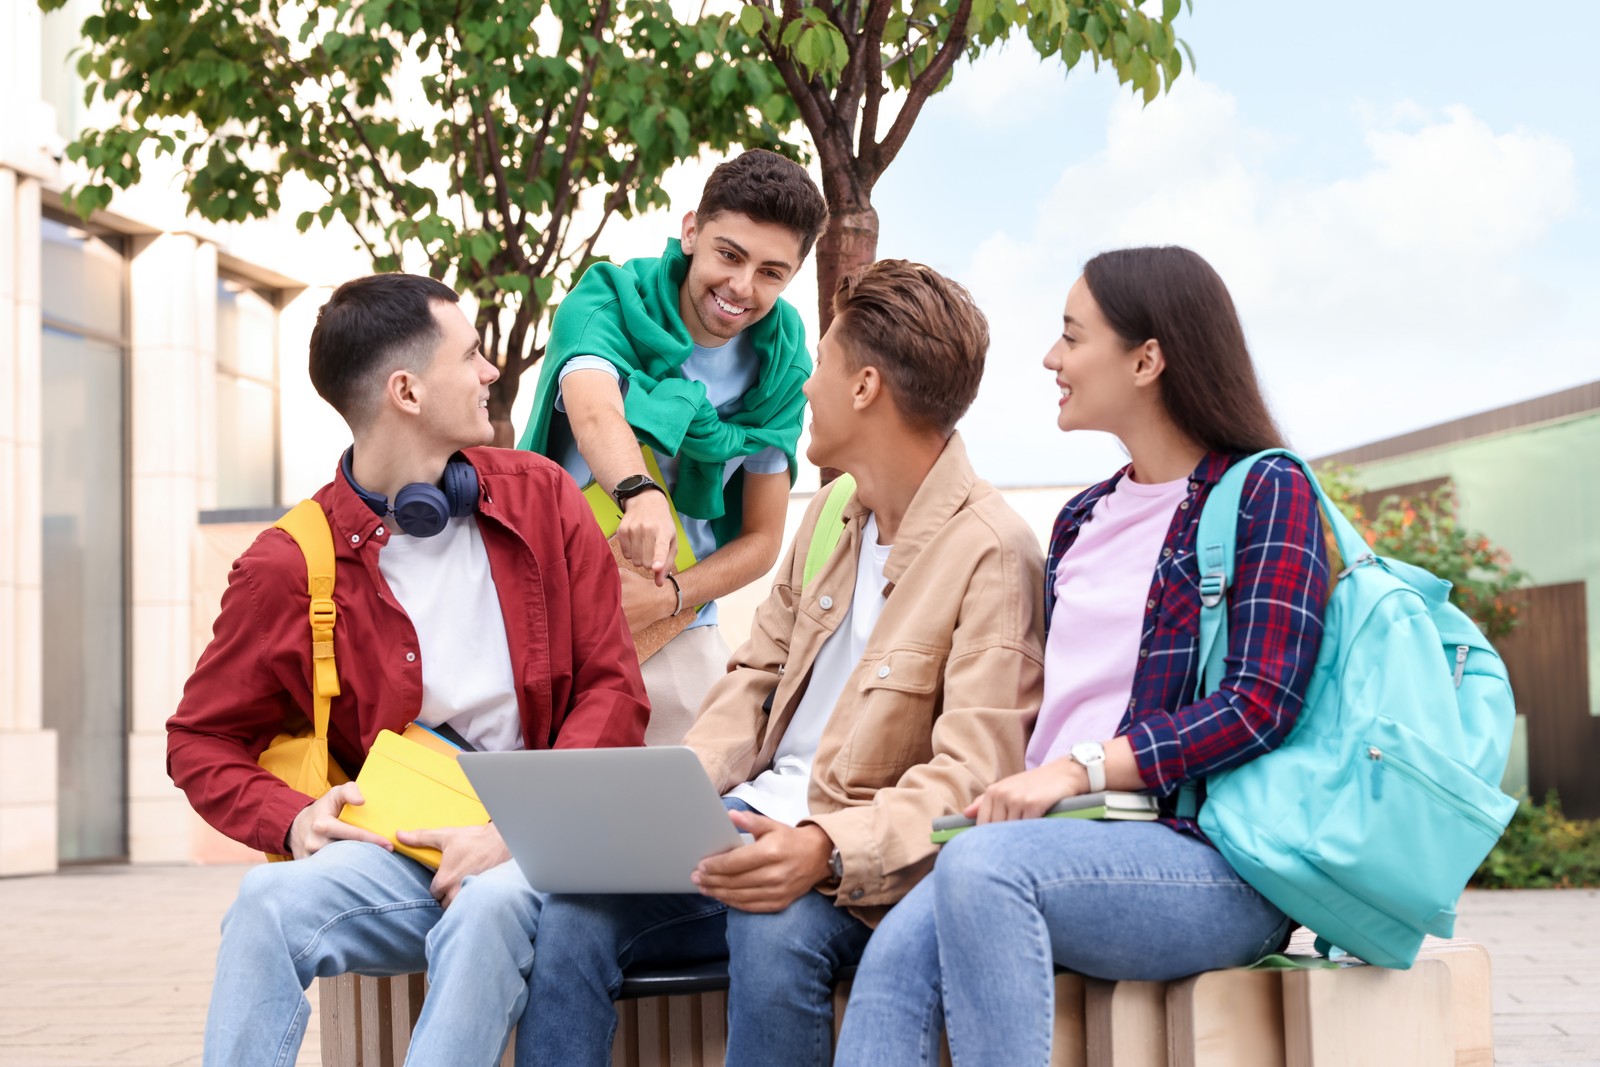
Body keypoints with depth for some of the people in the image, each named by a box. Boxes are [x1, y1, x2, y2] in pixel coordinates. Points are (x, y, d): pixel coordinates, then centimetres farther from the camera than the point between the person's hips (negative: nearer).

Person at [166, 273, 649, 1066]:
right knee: (269, 902, -30)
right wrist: (290, 818, -11)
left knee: (490, 905, -34)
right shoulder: (291, 567, 1)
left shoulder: (541, 500, 7)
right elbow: (200, 740, 11)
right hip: (395, 847, 0)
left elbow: (613, 688, 3)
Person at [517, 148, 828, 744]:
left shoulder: (781, 367, 2)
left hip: (674, 635, 3)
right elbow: (594, 410, -31)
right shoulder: (608, 302, -8)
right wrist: (639, 492, -52)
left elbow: (762, 539, 5)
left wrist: (667, 596, -13)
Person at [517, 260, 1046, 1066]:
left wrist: (826, 848, -33)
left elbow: (969, 778, -18)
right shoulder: (831, 516, 15)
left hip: (861, 858, -6)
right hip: (747, 817, 7)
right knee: (571, 916, -18)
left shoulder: (991, 554, -11)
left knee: (778, 937, -37)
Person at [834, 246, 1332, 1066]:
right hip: (1079, 848, 6)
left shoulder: (1265, 493, 1)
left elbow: (1261, 707, -11)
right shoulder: (1082, 520, 23)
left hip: (1219, 867, -5)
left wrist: (1079, 769, -17)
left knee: (981, 865, -34)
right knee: (898, 955, -25)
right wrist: (1013, 789, 0)